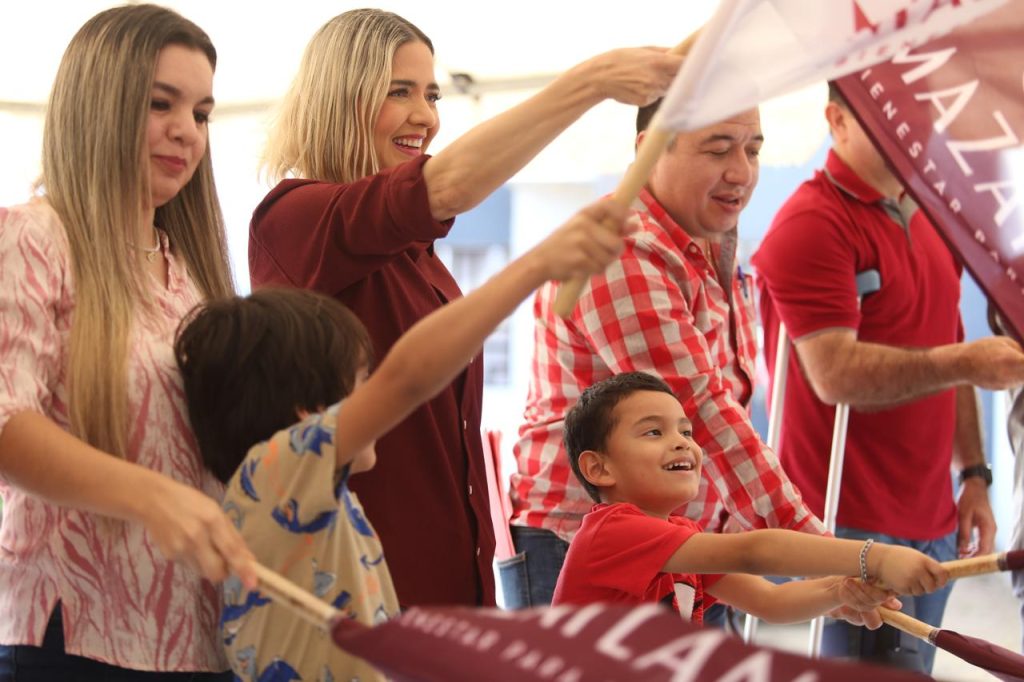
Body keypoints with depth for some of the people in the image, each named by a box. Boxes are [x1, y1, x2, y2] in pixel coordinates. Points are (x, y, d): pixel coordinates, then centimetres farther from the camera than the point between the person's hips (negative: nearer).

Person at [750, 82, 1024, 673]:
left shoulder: (930, 221, 15)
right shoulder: (813, 225, -12)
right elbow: (836, 374, -23)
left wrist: (975, 475, 13)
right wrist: (963, 363, -30)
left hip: (933, 522, 8)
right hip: (854, 525, -8)